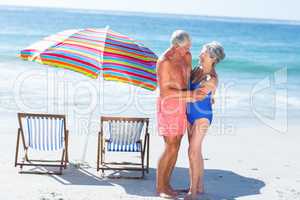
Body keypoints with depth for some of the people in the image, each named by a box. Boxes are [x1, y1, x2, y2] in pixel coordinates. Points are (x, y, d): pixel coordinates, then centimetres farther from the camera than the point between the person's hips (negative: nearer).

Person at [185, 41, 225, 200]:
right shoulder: (198, 69, 3)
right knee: (196, 152, 12)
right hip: (191, 114, 8)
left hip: (202, 116, -8)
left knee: (193, 152, -8)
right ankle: (199, 186, 22)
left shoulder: (212, 79, -20)